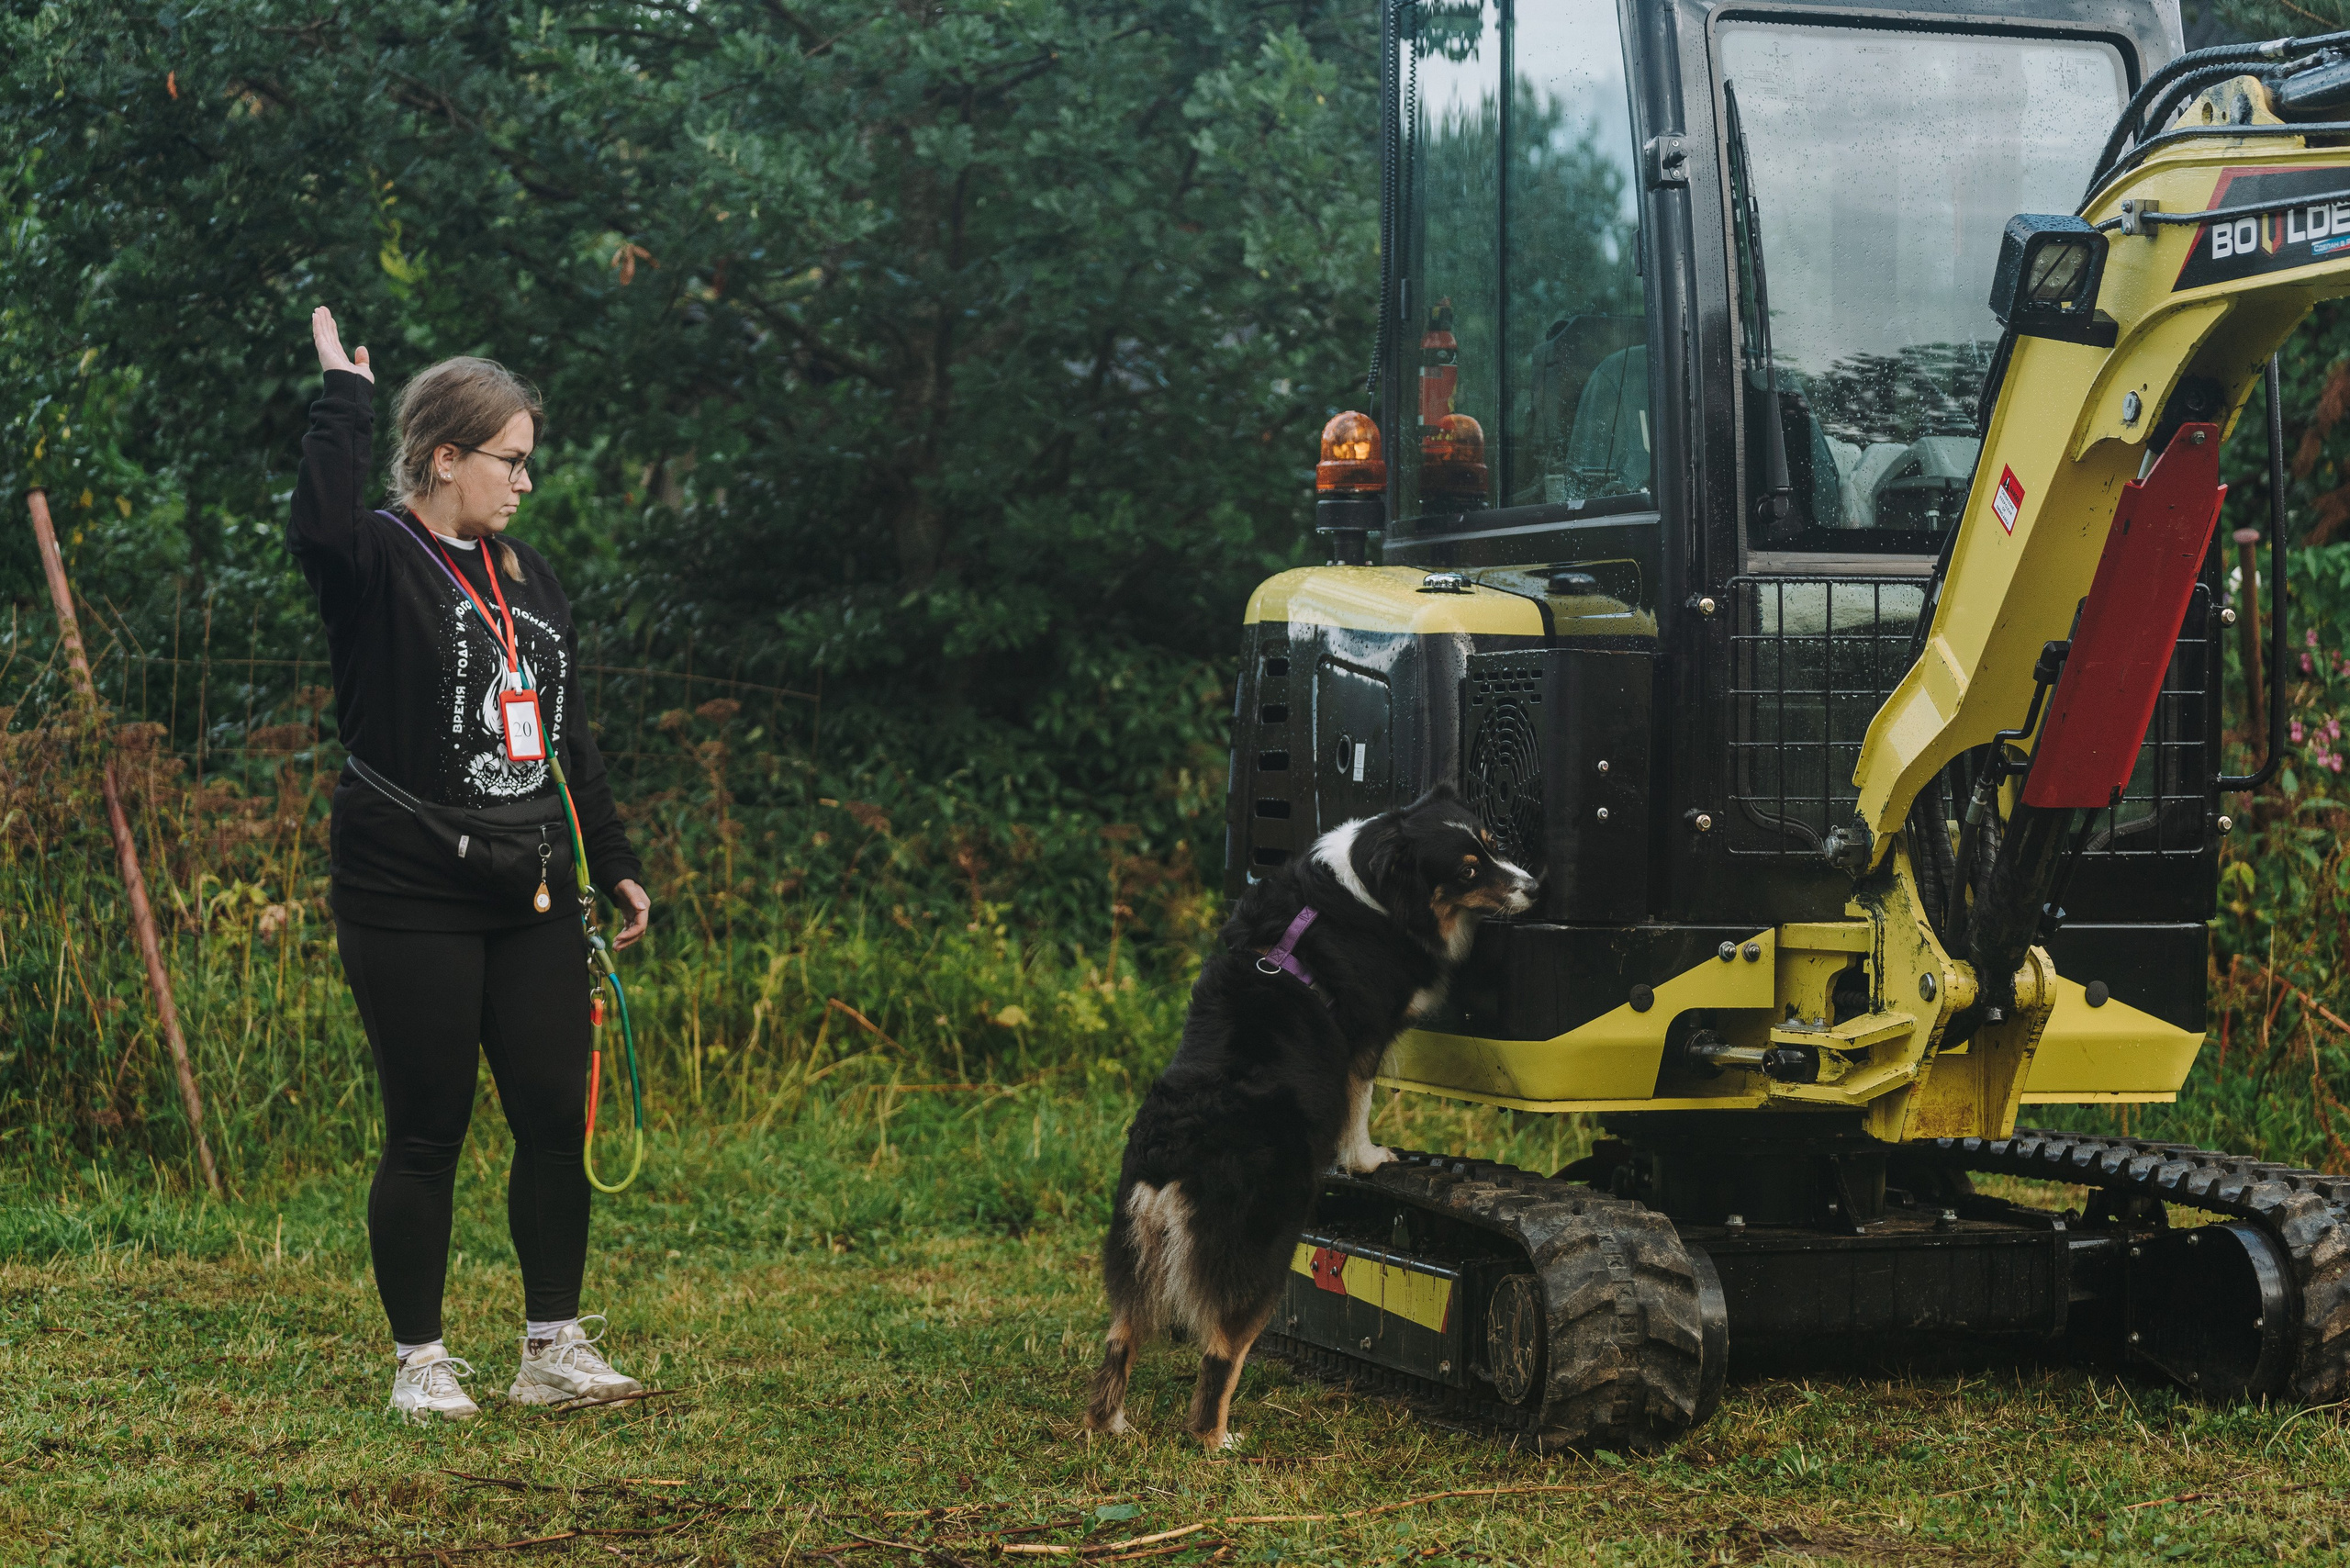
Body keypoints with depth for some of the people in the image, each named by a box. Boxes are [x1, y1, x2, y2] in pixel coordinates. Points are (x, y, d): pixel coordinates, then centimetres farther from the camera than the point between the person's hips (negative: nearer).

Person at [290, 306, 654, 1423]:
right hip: (410, 902, -6)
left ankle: (554, 1349, 16)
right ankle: (419, 1362, 12)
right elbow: (321, 524, -33)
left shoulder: (528, 577, 15)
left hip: (531, 901, 7)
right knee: (427, 1133, 0)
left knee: (557, 1119, 5)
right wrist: (344, 393, -21)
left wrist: (616, 865, 20)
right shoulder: (379, 563, -6)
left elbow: (570, 741, 21)